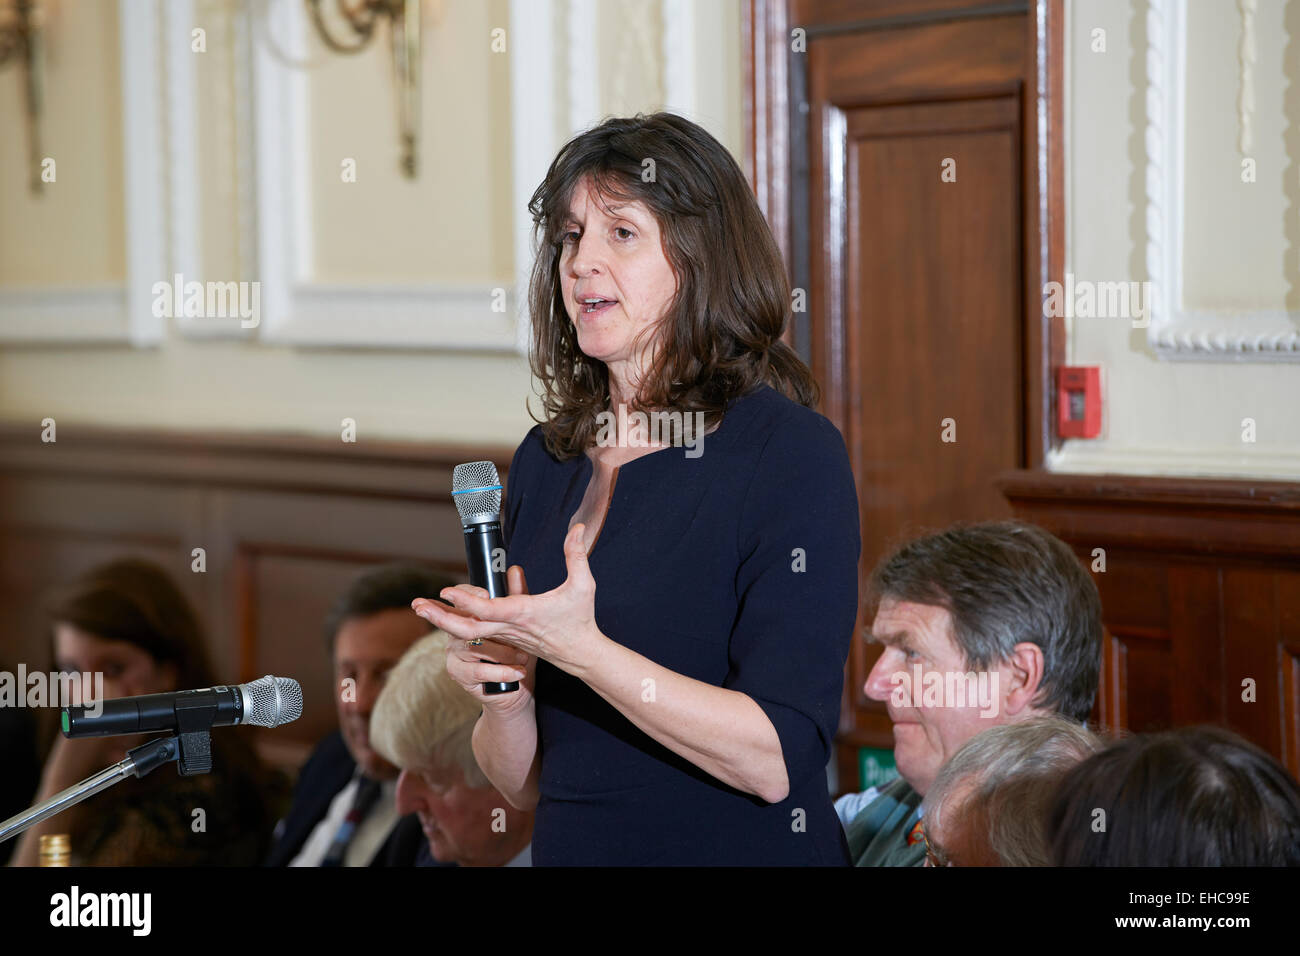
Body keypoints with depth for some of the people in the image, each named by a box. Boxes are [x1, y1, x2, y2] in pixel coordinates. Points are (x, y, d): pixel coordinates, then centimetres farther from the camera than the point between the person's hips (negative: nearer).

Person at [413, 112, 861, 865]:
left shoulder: (794, 454, -9)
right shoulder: (545, 461, 6)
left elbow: (778, 759, -17)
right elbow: (524, 784, 11)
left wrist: (581, 652, -22)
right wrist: (503, 696, -8)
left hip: (742, 848, -5)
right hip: (572, 852, 5)